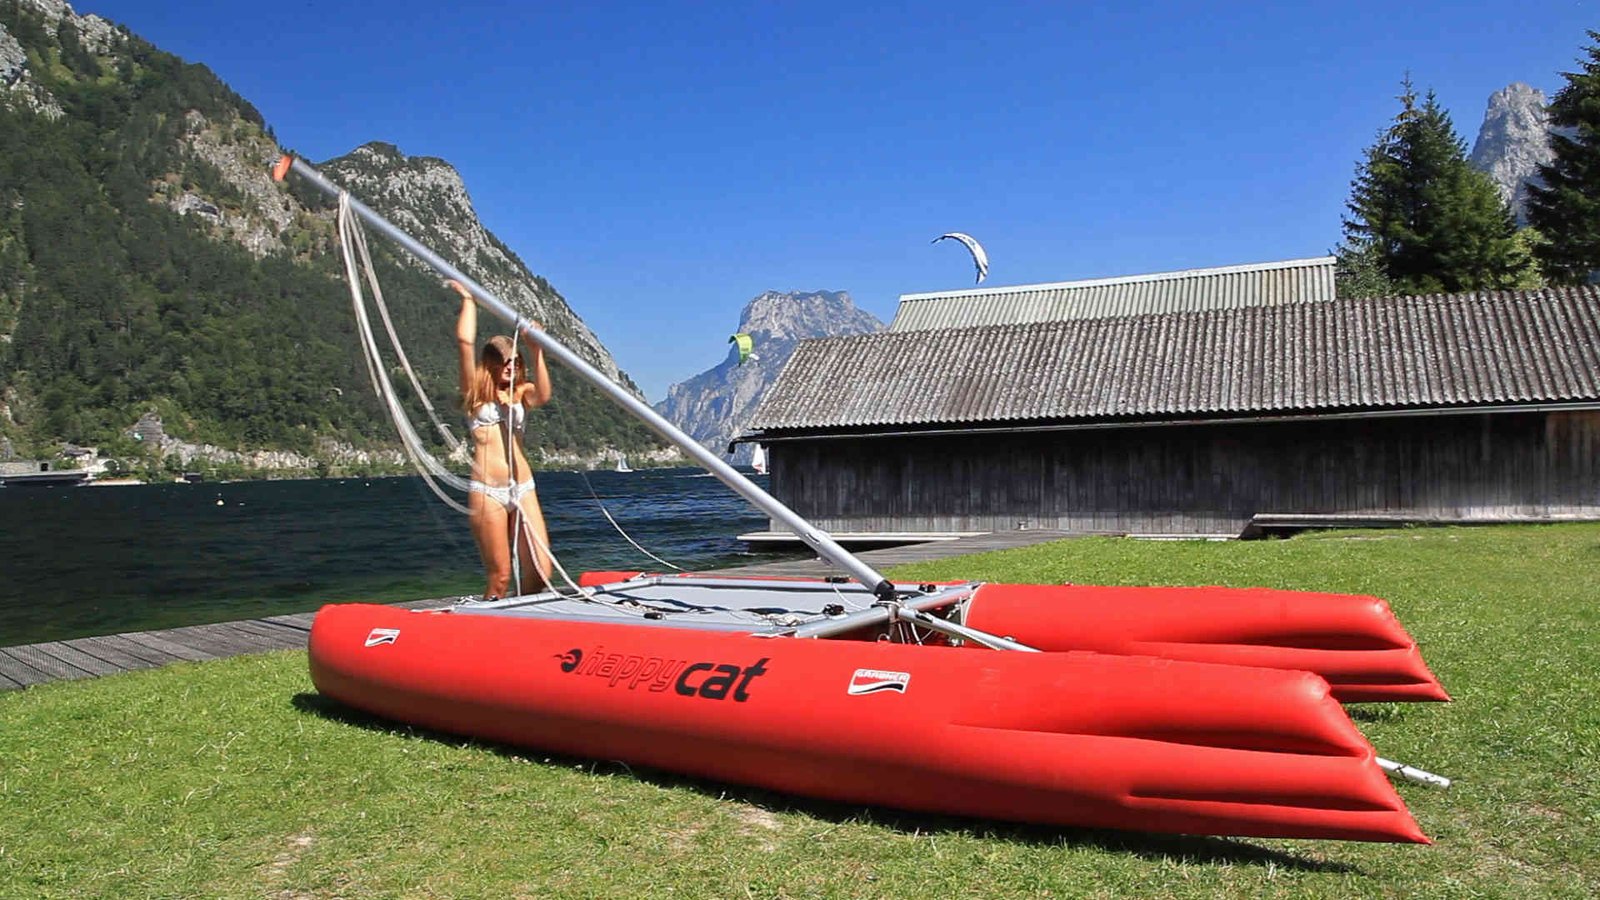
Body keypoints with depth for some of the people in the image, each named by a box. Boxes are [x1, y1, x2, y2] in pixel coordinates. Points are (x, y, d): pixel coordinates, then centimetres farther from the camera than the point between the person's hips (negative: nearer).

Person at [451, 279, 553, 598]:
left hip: (523, 488, 4)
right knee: (500, 578, -5)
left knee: (540, 573, -3)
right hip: (487, 491, -4)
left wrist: (536, 352, -16)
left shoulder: (521, 394, 16)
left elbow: (543, 396, -9)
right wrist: (468, 299, 5)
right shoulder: (476, 393, 8)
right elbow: (465, 341, -4)